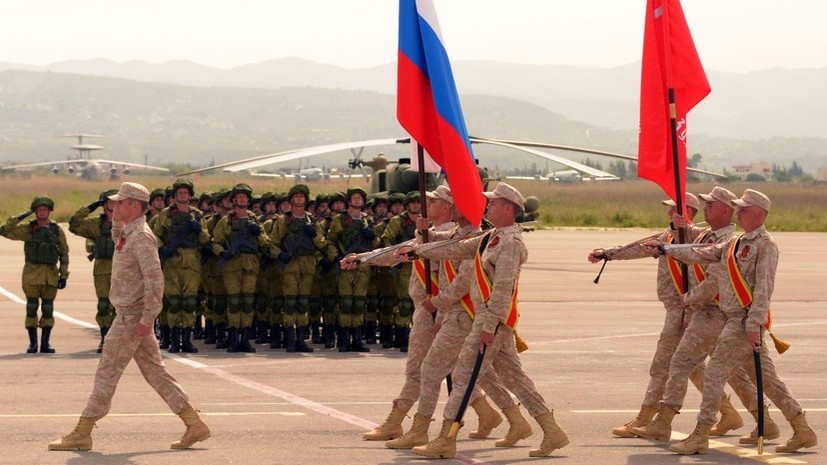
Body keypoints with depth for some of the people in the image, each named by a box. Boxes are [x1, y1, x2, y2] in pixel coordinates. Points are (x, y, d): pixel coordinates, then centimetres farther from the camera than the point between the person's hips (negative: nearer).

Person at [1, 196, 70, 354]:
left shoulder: (57, 230, 7)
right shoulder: (27, 229, 2)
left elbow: (64, 254, 10)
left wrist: (64, 275, 4)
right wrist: (19, 218, -12)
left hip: (51, 274, 1)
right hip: (32, 273, -1)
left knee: (48, 308, 2)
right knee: (32, 308, -2)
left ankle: (45, 343, 7)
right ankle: (33, 343, 4)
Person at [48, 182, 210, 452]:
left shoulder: (141, 237, -17)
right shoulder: (127, 234, 13)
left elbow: (155, 279, -24)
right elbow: (116, 237, 38)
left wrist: (147, 318, -25)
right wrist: (117, 220, 18)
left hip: (131, 317, -10)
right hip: (129, 315, 10)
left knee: (107, 373, -4)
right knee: (155, 372, 10)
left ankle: (82, 434, 1)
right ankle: (195, 424, 10)